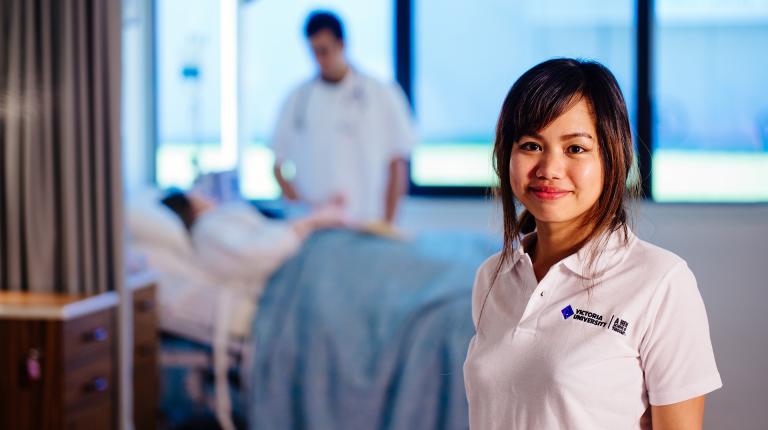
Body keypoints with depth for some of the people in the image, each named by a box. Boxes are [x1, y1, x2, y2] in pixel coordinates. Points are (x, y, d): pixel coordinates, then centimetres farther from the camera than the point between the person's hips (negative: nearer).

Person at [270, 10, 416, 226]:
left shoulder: (382, 95, 4)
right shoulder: (297, 99, 9)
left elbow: (397, 165, 4)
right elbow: (278, 165, 10)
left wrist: (386, 223, -3)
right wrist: (300, 205, -6)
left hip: (364, 224, -1)